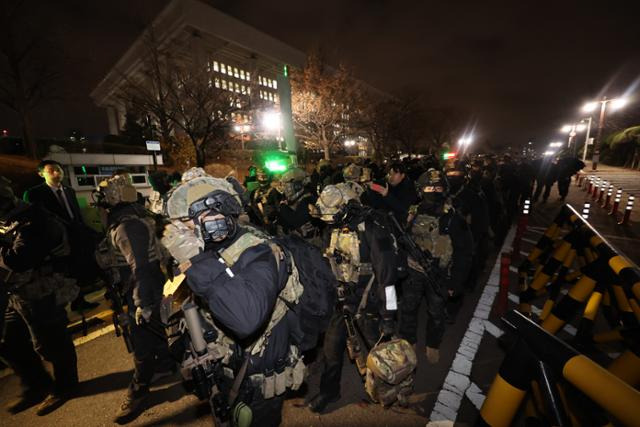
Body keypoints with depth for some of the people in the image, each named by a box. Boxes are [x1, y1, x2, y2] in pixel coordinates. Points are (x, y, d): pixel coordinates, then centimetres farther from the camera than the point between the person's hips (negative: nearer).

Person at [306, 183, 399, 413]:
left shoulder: (371, 230, -22)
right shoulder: (336, 230, 0)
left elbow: (386, 273, -20)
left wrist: (389, 314, -16)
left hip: (369, 300, -6)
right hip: (343, 298, 6)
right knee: (331, 346, 14)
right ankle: (329, 390, 39)